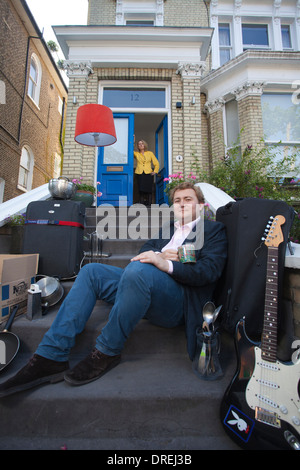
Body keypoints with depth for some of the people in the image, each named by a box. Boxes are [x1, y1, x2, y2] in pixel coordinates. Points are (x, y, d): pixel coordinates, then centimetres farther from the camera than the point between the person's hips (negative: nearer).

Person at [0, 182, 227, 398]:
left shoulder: (214, 229, 10)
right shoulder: (167, 227, 28)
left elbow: (210, 270, -8)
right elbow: (144, 251, 18)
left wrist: (167, 264, -23)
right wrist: (160, 254, -5)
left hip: (179, 299, -6)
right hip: (146, 282, 6)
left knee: (138, 269, -35)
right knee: (91, 271, -8)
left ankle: (107, 352, -14)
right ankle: (51, 357, -9)